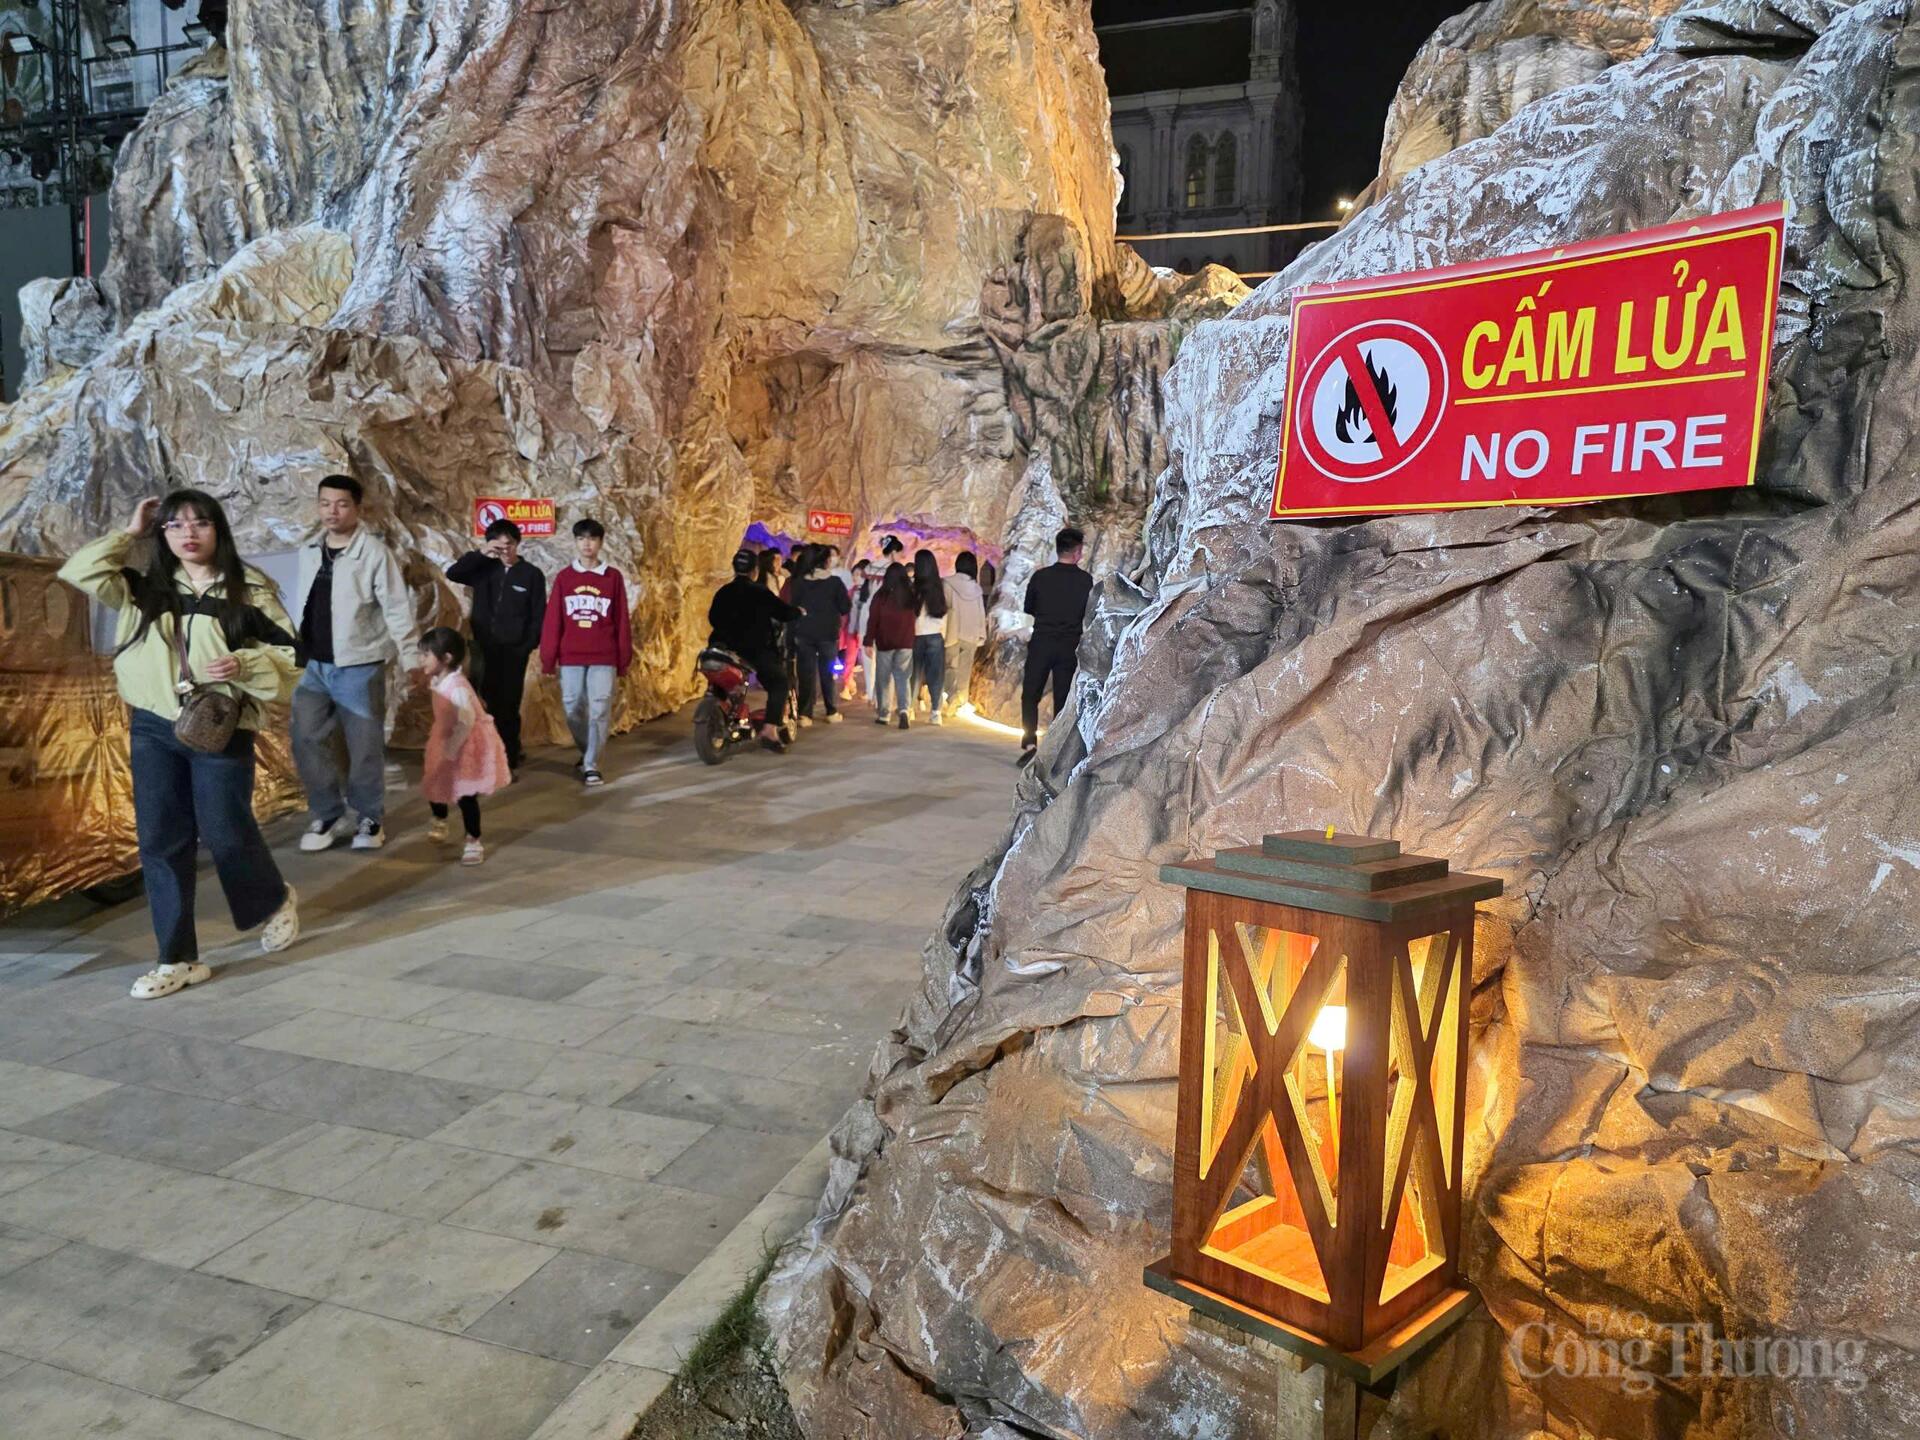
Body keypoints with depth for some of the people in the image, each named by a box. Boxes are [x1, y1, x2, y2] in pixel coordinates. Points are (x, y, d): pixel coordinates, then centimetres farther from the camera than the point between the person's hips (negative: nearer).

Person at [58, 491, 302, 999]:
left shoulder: (249, 590, -3)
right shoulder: (146, 587, 8)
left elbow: (291, 656, -3)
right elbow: (81, 572, -2)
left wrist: (243, 665, -20)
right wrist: (130, 533, 2)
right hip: (152, 728, 4)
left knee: (226, 833, 0)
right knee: (160, 840, 4)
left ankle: (275, 903, 32)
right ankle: (178, 958, 12)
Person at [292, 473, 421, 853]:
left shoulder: (374, 552, -11)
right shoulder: (309, 551, 8)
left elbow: (397, 609, -13)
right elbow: (304, 606, 16)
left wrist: (411, 657, -17)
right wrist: (297, 650, 17)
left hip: (359, 666, -5)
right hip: (315, 666, 6)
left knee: (365, 746, 2)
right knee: (307, 740, 2)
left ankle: (370, 818, 18)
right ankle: (325, 814, 17)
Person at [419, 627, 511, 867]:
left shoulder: (457, 687, -29)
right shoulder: (436, 681, 0)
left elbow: (466, 722, -31)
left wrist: (450, 750, -27)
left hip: (467, 746, -9)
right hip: (447, 742, 9)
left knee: (466, 796, -5)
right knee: (434, 784, 20)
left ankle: (474, 842, 8)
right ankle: (439, 820, 49)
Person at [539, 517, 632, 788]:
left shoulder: (613, 577, 3)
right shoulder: (563, 577, 5)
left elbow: (622, 621, 5)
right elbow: (552, 620, 5)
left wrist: (624, 658, 3)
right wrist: (548, 658, 1)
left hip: (604, 658, -1)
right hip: (570, 658, 1)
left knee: (599, 711, -4)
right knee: (574, 710, 7)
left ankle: (591, 765, 3)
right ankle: (588, 753, 30)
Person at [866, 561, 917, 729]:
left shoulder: (881, 595, -6)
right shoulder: (912, 595, 1)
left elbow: (873, 619, -6)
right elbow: (917, 615, 9)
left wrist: (869, 641, -1)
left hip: (884, 642, -2)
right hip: (906, 642, 2)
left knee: (883, 679, 9)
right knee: (903, 677, 6)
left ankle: (882, 715, 12)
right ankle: (903, 709, -14)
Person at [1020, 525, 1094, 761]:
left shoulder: (1040, 576, -3)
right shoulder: (1085, 580, -5)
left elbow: (1028, 609, 9)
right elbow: (1089, 616, 3)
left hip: (1041, 643, 0)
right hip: (1069, 647, 0)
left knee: (1030, 696, 8)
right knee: (1062, 699, 8)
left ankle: (1029, 743, -6)